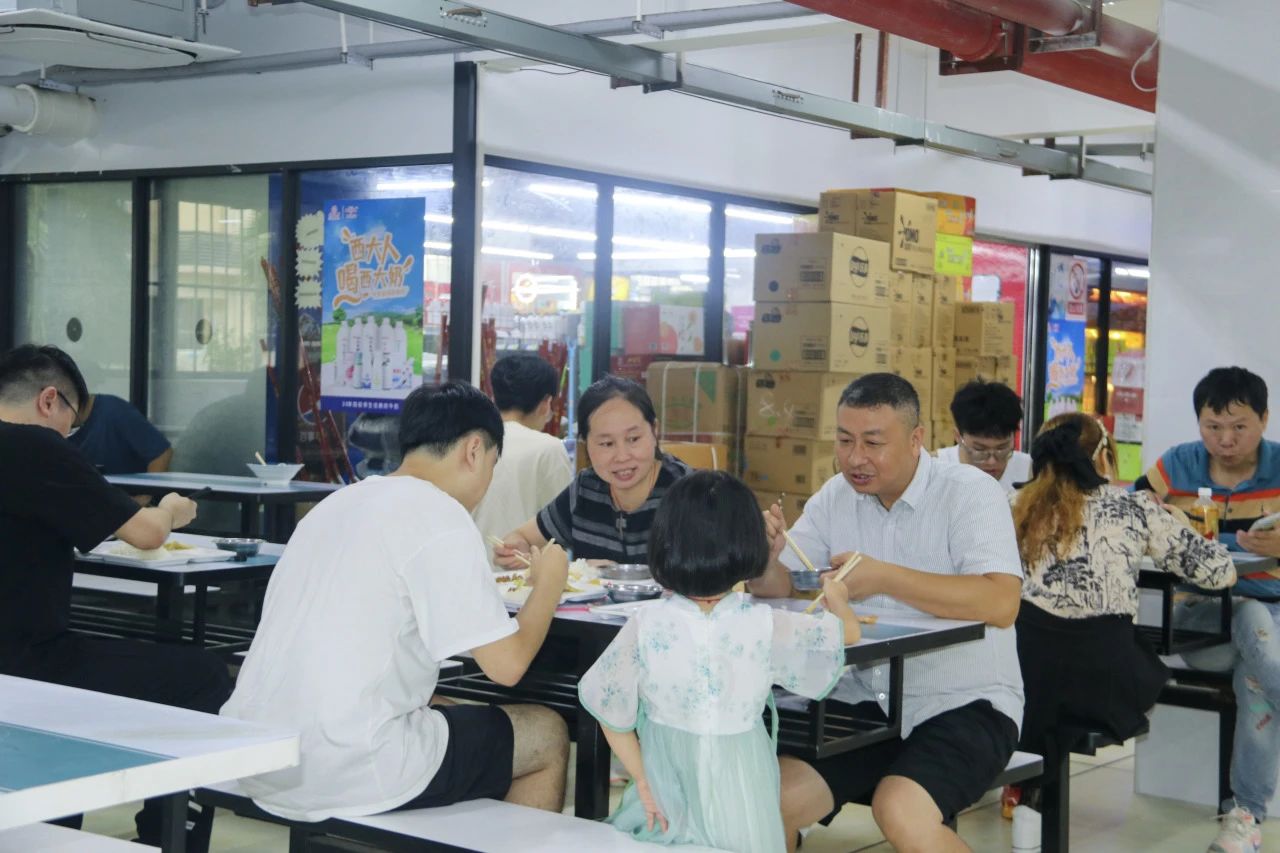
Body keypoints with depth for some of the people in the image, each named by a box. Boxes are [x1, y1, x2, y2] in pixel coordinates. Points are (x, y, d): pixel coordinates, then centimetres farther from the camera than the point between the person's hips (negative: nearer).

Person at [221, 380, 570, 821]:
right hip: (346, 775, -8)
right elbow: (507, 664, -11)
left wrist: (477, 571, 30)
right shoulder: (439, 516, -10)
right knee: (547, 735, 13)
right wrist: (549, 583, 7)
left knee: (453, 715, 31)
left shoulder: (340, 502, 15)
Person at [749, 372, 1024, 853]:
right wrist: (763, 556, -17)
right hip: (866, 703, 5)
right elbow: (777, 588, 6)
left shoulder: (970, 493, -11)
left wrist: (884, 577, -26)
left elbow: (1001, 604, -25)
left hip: (962, 705, -5)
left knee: (902, 811, -30)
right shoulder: (836, 497, 8)